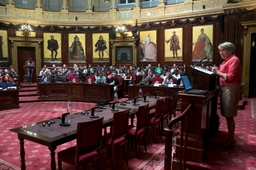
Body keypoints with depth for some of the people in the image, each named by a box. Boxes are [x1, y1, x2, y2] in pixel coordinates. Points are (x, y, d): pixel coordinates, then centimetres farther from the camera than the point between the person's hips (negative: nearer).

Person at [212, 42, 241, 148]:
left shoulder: (234, 60, -11)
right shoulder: (227, 60, 19)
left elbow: (230, 77, -18)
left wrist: (218, 72, -15)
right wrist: (218, 71, 5)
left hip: (230, 90, -9)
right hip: (225, 89, 9)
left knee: (229, 116, -3)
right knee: (227, 116, 11)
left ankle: (231, 140, 7)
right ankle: (230, 138, 20)